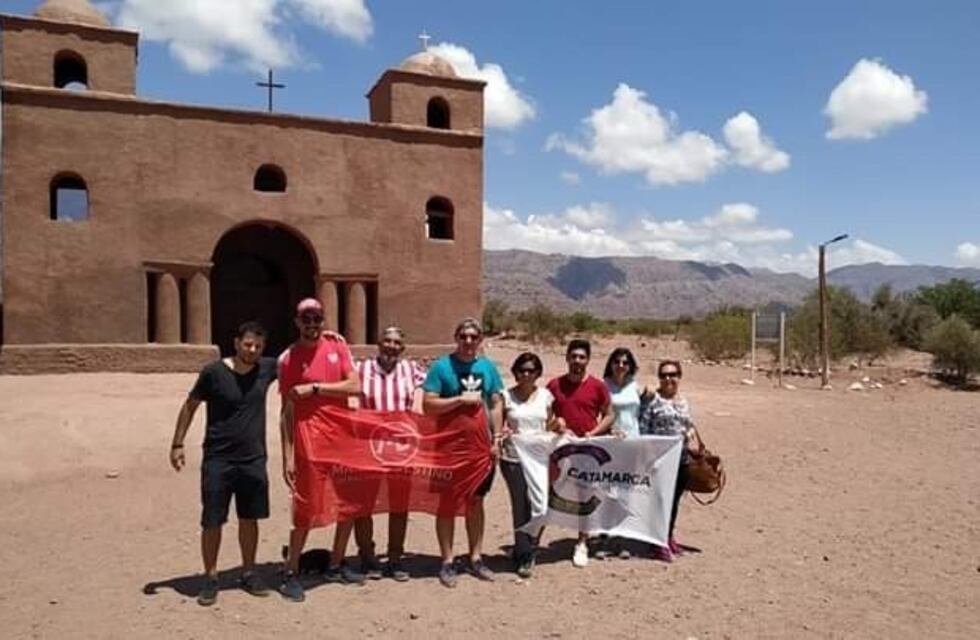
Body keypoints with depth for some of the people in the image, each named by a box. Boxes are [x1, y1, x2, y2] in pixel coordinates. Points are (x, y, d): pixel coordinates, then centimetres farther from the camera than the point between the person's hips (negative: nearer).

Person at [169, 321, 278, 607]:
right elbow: (190, 405, 0)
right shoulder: (214, 372, -11)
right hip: (218, 460, -3)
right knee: (212, 521, 2)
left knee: (249, 518, 11)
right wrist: (177, 444, -1)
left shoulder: (267, 368, -2)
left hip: (253, 460, 3)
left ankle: (248, 573, 27)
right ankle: (210, 578, 17)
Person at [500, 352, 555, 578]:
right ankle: (524, 556, 13)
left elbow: (550, 425, 14)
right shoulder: (507, 396, 1)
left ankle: (526, 551, 23)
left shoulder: (545, 395, 7)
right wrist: (501, 433, -17)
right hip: (513, 459, -2)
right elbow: (498, 425, 2)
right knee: (521, 506, 0)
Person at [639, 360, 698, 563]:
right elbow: (643, 428, -9)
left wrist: (692, 442, 2)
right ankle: (659, 543, 5)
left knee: (674, 500, 13)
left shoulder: (684, 401, 15)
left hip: (682, 459, 6)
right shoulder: (652, 399, -6)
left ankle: (669, 537, 27)